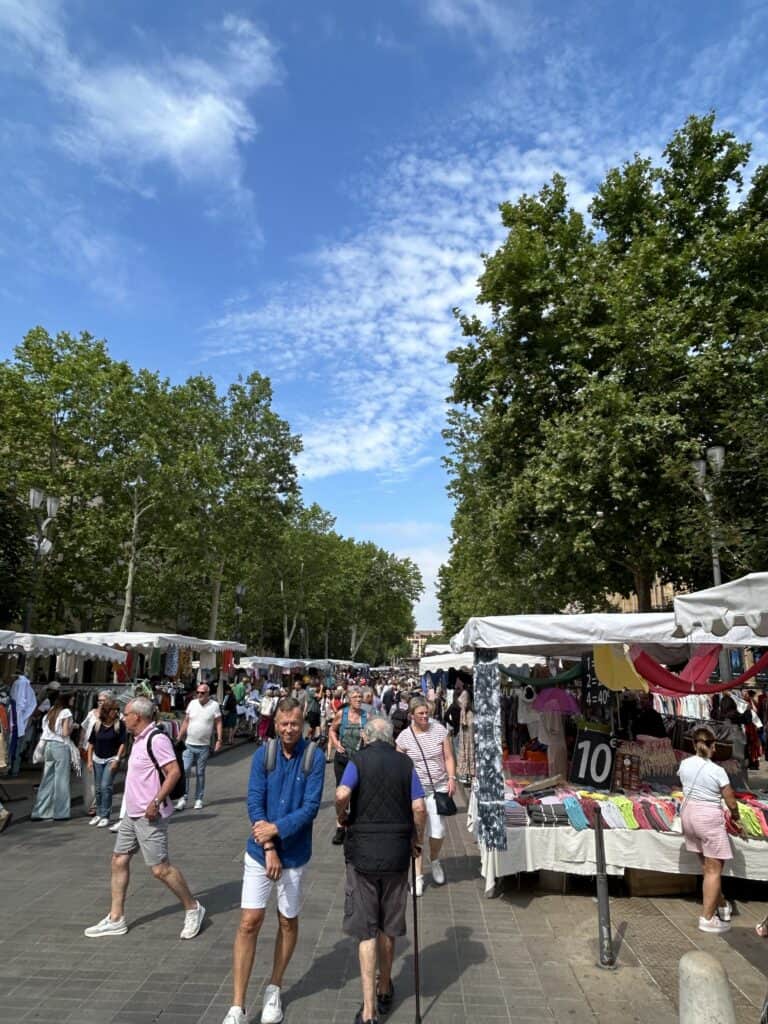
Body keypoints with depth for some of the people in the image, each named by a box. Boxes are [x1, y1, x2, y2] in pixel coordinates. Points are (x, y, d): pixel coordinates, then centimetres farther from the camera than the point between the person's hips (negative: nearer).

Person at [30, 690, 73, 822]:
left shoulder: (50, 712, 12)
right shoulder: (66, 712, -9)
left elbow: (45, 729, 11)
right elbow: (65, 733, -12)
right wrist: (72, 727, 5)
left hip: (48, 746, 7)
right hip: (60, 746, -7)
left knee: (47, 779, 12)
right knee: (61, 780, 2)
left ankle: (40, 812, 14)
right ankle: (60, 813, 7)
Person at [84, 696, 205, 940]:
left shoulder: (156, 739, -21)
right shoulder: (139, 739, 11)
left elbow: (174, 772, -26)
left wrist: (156, 802, -26)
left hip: (149, 816, -10)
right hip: (132, 814, 10)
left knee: (160, 868, -4)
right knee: (119, 861, 14)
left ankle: (193, 909, 13)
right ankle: (116, 919, 27)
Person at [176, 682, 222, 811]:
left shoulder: (214, 705, -6)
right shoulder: (192, 703, 3)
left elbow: (218, 723, -4)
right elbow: (186, 721, 9)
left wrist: (219, 740, -11)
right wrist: (179, 739, 8)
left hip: (204, 746, -2)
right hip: (189, 744, 2)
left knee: (200, 773, 8)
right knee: (184, 770, -4)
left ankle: (199, 799, 20)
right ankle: (183, 798, 7)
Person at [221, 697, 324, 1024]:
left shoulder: (314, 757, -12)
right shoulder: (263, 754, -8)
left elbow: (310, 807, -15)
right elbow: (254, 803, -10)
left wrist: (276, 829, -22)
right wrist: (269, 849, -16)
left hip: (295, 853, 0)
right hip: (259, 851, 0)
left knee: (288, 922, 14)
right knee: (249, 922, 0)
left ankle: (274, 990, 36)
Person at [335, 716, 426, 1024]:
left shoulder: (358, 760, -6)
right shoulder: (405, 763, 1)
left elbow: (342, 794, -23)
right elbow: (419, 807, -6)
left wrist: (342, 816, -4)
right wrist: (416, 840, 8)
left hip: (362, 852, -2)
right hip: (396, 853, 3)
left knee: (366, 930, 6)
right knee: (388, 928, 19)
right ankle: (385, 992, 37)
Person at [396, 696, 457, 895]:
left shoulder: (440, 730, -1)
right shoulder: (404, 737, -4)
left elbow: (449, 757, 4)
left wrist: (451, 778, -8)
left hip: (438, 787, 0)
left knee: (437, 830, -7)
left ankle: (435, 860, 26)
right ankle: (418, 876, 20)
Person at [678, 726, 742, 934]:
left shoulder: (684, 764, -2)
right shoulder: (718, 771, -17)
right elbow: (731, 803, -10)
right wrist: (736, 817, 12)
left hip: (688, 814, 6)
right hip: (709, 818, -6)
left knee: (707, 866, 20)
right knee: (713, 869, 5)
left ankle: (721, 904, 35)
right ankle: (707, 919, 8)